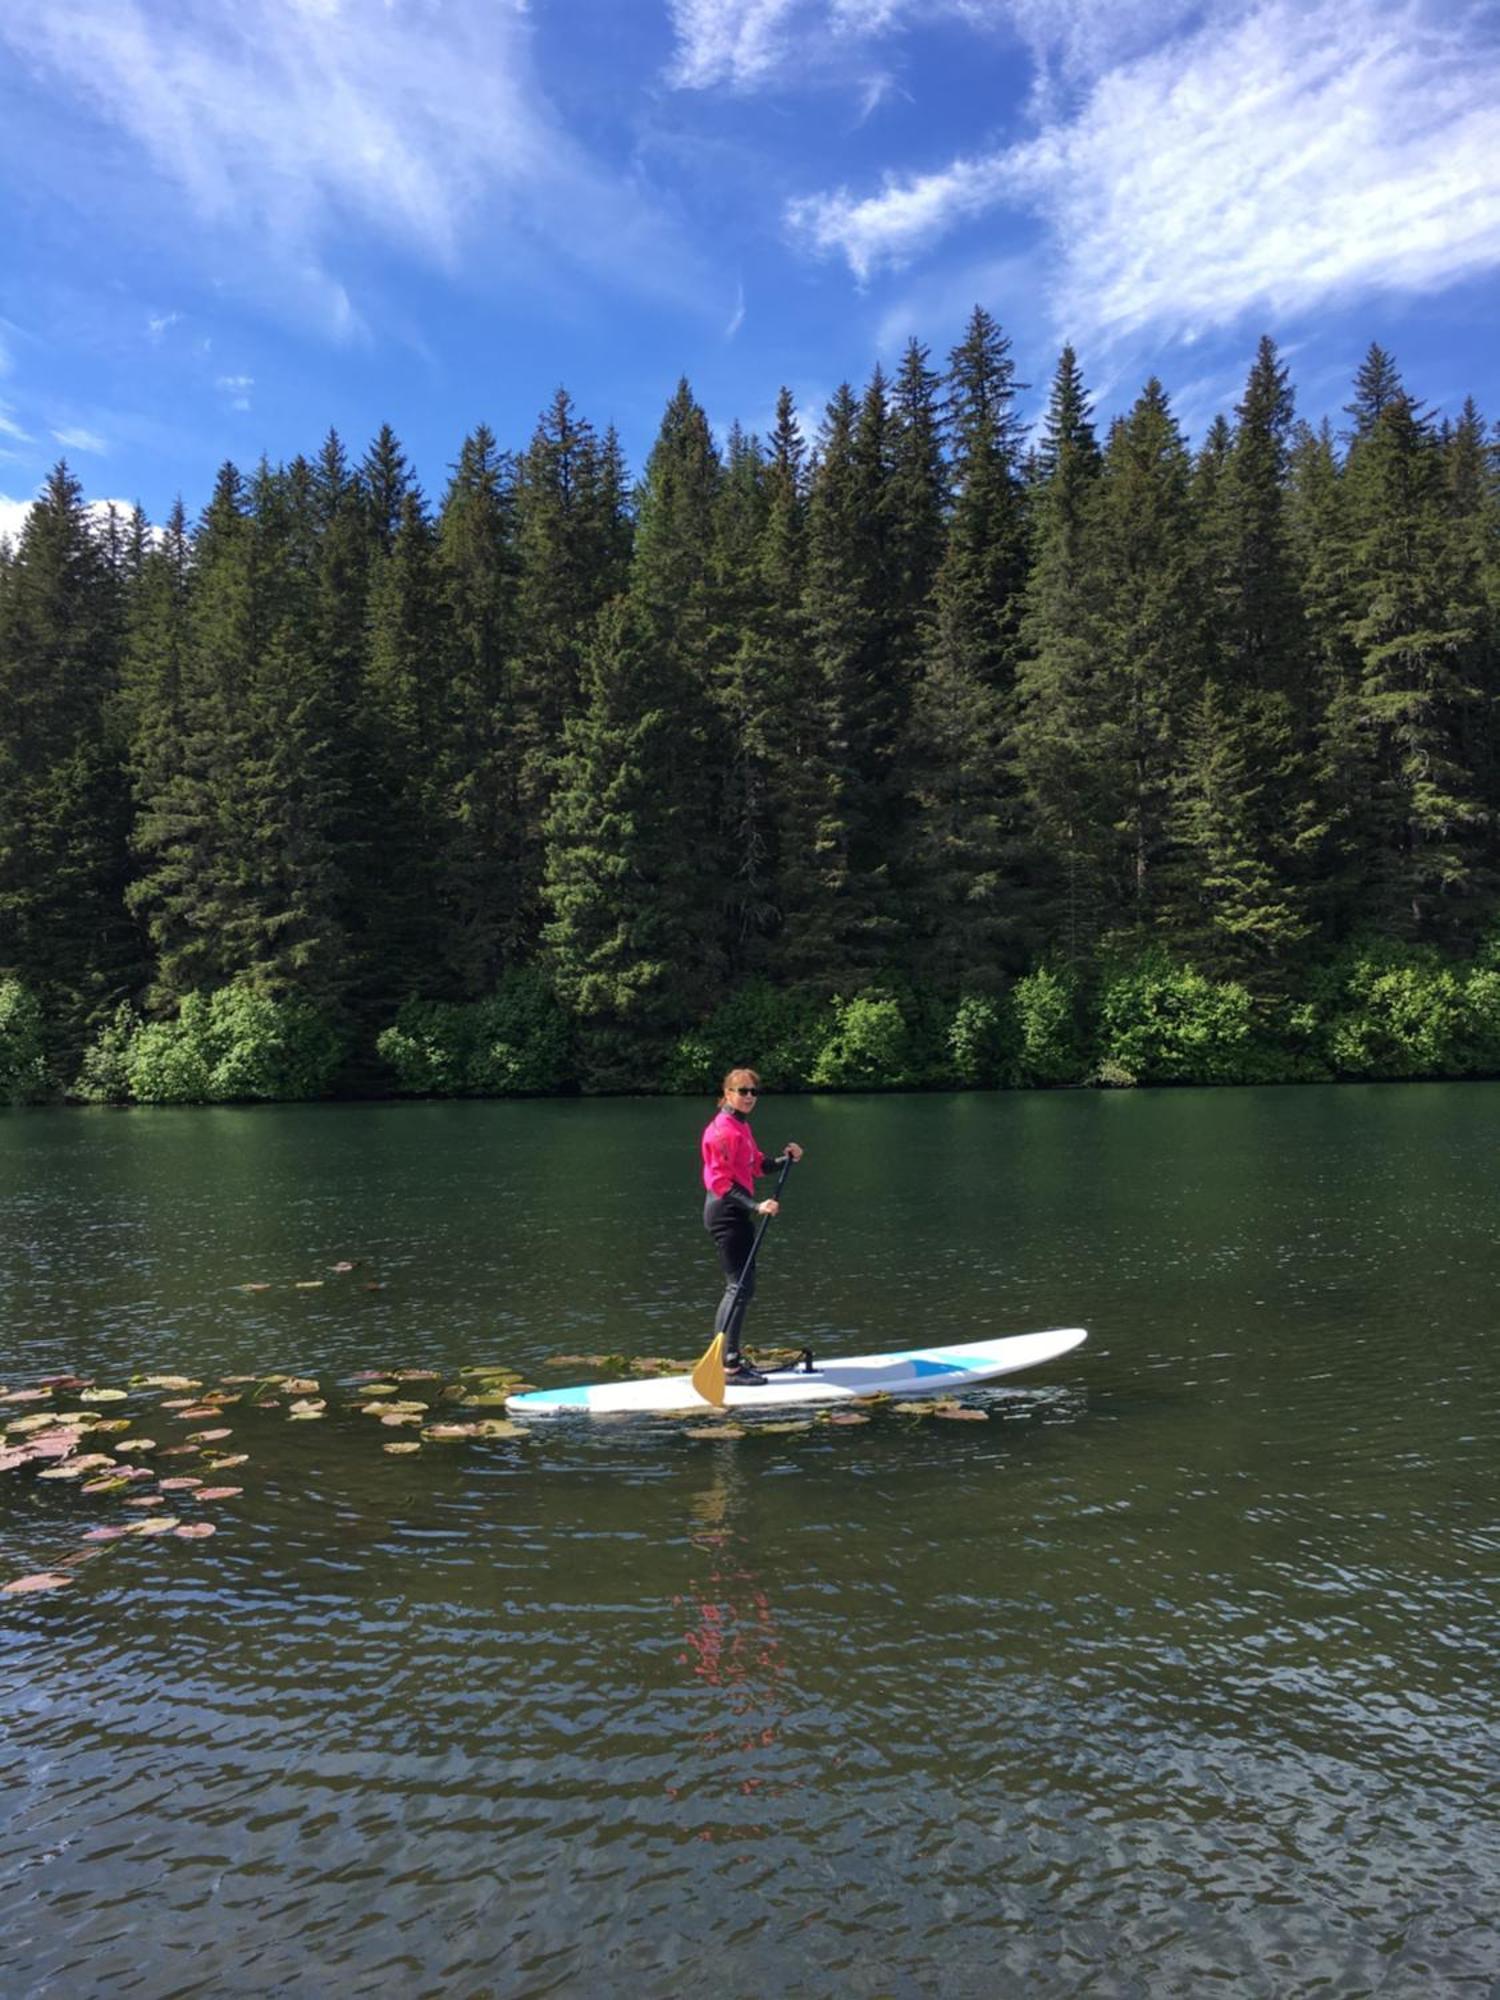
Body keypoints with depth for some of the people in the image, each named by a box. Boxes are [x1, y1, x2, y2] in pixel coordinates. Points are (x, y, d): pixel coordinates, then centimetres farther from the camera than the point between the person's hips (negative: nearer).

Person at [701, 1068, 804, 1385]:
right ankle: (728, 1365, -7)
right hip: (726, 1212, -11)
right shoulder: (723, 1130, -16)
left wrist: (785, 1159, 4)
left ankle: (729, 1356, 24)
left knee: (740, 1286, 15)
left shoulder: (741, 1125, 15)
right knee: (740, 1287, -10)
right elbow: (721, 1182, -20)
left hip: (736, 1212, 11)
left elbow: (757, 1165, 19)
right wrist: (756, 1206, -26)